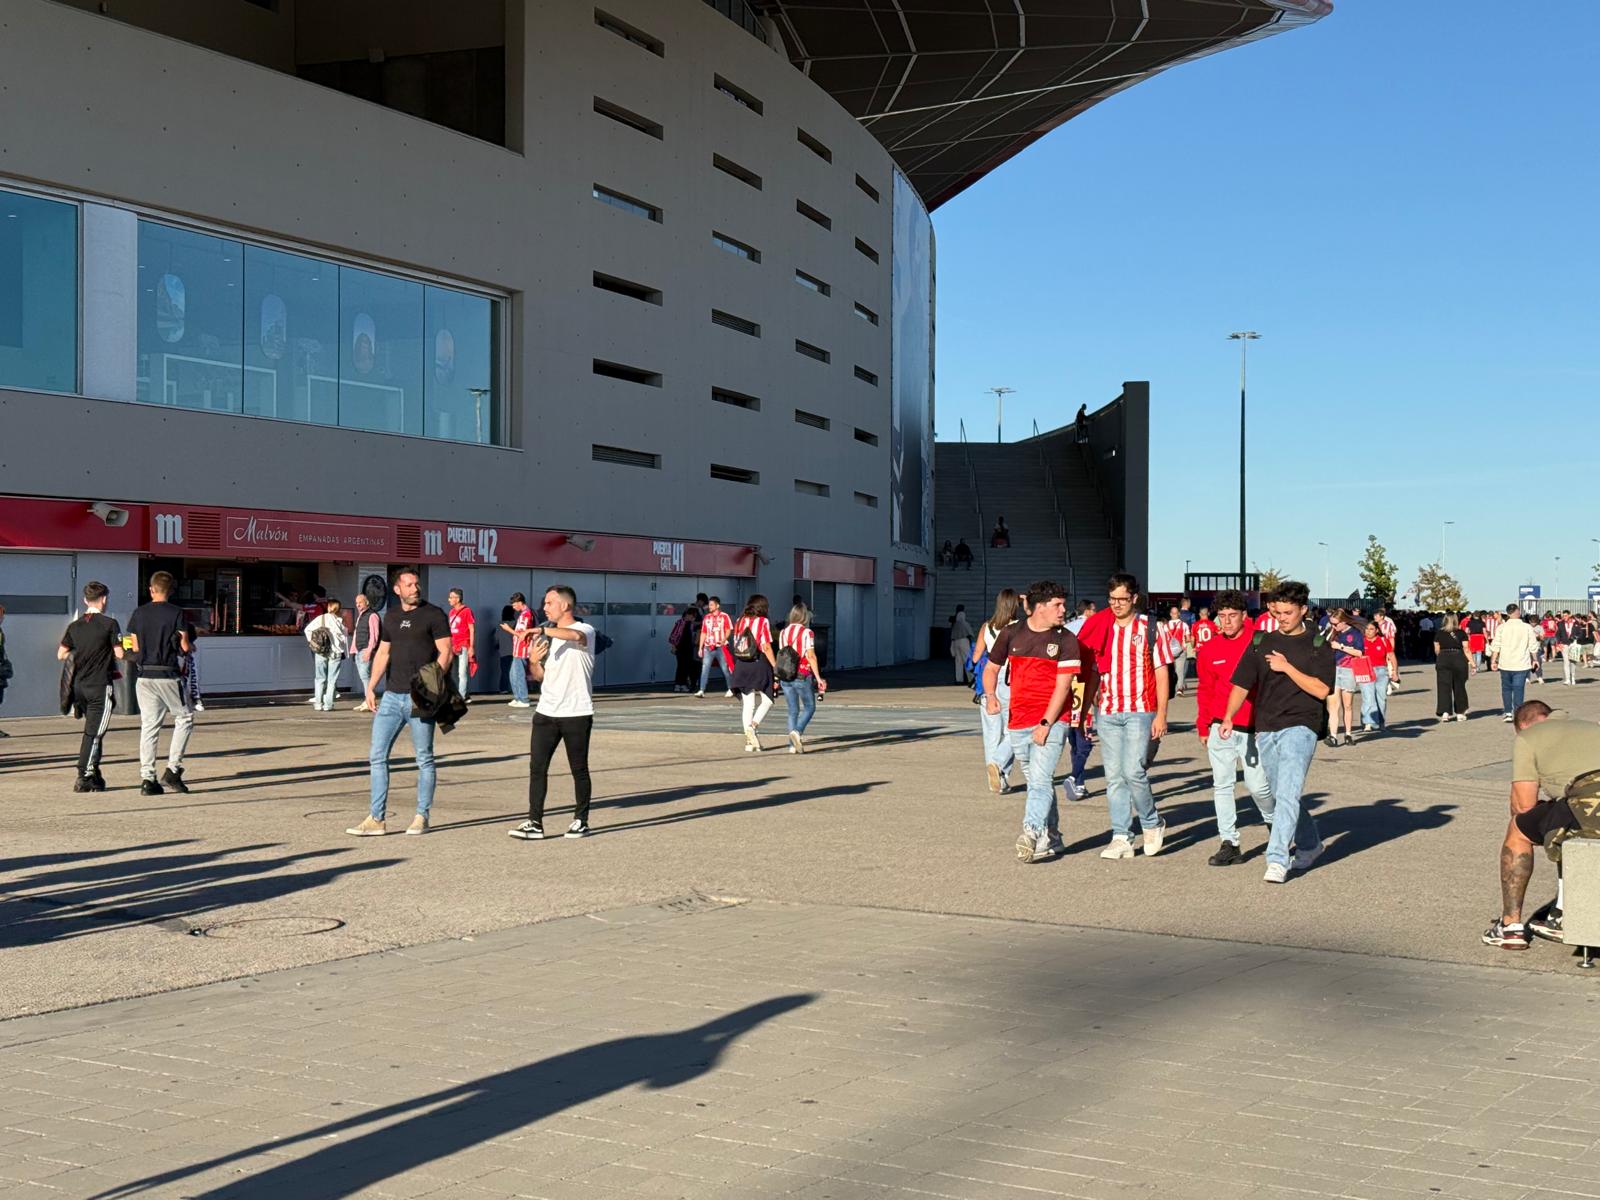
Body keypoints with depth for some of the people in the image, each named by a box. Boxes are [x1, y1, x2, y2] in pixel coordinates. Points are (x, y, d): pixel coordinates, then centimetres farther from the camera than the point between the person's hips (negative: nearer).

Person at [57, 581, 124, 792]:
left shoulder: (75, 626, 7)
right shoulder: (109, 624, -9)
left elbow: (61, 655, 9)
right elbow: (120, 654, -10)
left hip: (79, 685, 6)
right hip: (100, 686, -6)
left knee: (92, 730, 18)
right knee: (94, 732, -4)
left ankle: (94, 775, 21)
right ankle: (83, 777, -7)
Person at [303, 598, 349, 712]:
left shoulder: (320, 618, 3)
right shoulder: (339, 621, -4)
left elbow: (307, 629, -3)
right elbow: (344, 637, -8)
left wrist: (311, 641, 5)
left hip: (320, 653, 2)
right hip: (335, 652, -2)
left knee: (320, 679, 11)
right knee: (332, 680, 3)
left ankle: (319, 704, 7)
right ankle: (328, 705, -1)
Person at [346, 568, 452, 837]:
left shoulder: (434, 614, -2)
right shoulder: (391, 616, 14)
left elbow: (445, 653, -7)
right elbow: (383, 653, 19)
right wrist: (371, 687, 8)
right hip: (392, 695, 6)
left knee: (424, 758, 2)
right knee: (377, 755, 1)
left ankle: (422, 817, 12)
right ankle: (377, 819, 5)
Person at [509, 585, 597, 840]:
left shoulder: (585, 630, -4)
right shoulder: (547, 635, 16)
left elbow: (575, 636, -30)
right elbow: (540, 676, 19)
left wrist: (543, 630, -33)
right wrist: (533, 661, -2)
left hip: (576, 713, -5)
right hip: (546, 711, 5)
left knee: (579, 768, 4)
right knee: (536, 766, -3)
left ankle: (581, 821, 15)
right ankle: (535, 823, -2)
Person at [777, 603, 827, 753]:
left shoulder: (783, 632, 7)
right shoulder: (807, 633, -9)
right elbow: (811, 656, -13)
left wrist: (778, 677, 20)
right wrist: (818, 677, -11)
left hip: (785, 676, 5)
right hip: (802, 676, -5)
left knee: (793, 710, 11)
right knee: (809, 708, 9)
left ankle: (793, 745, 5)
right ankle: (797, 731, -16)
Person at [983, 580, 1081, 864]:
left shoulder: (1066, 640, -2)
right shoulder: (1011, 633, 5)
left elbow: (1063, 685, -7)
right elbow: (991, 668, 15)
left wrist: (1046, 723, -15)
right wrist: (990, 695, -5)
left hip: (1052, 721, -4)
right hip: (1018, 721, 4)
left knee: (1040, 780, -17)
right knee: (1038, 783, 12)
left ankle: (1031, 833, -27)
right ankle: (1051, 840, 21)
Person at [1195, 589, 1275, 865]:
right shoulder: (1209, 649, 6)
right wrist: (1203, 727, 13)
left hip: (1253, 728, -3)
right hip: (1219, 728, 3)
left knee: (1258, 785, 1)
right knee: (1222, 785, 2)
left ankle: (1273, 820, 33)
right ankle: (1229, 844, 7)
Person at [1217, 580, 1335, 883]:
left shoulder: (1318, 645, 1)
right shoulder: (1261, 643, 10)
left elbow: (1321, 690, -8)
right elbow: (1242, 684, 6)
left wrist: (1287, 667, -14)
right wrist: (1228, 718, -9)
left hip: (1300, 727, -5)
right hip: (1265, 730, 5)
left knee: (1287, 794, -16)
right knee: (1281, 795, 14)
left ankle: (1278, 860, -20)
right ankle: (1310, 845, 35)